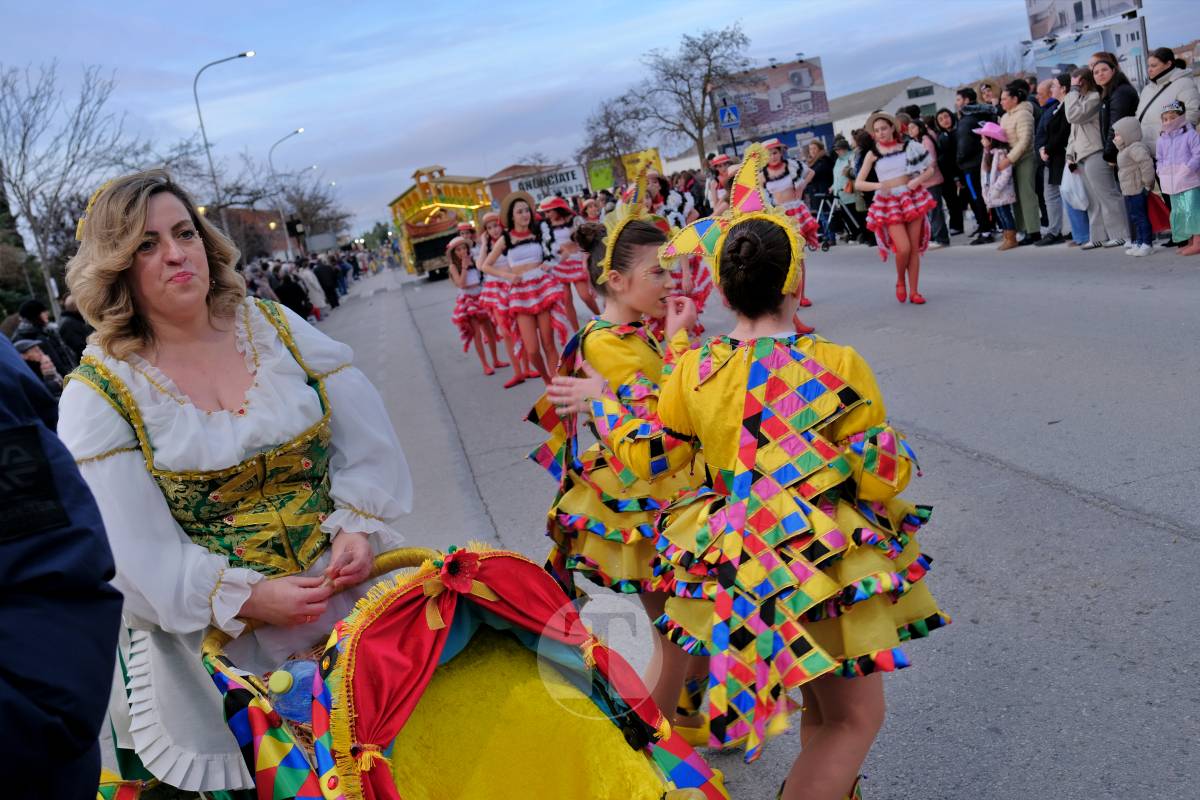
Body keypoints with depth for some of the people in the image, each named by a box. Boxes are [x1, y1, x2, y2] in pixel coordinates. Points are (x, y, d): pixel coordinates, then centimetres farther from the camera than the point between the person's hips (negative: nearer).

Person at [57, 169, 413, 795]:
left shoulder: (274, 326, 5)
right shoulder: (99, 392, -4)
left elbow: (363, 433, 3)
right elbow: (128, 545, -10)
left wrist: (358, 527, -12)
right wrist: (247, 599, -19)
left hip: (343, 575, 3)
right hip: (215, 620, -3)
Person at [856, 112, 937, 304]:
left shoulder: (907, 147, 3)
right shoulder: (873, 154, 1)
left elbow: (930, 168, 9)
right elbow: (858, 183, -2)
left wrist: (918, 180, -11)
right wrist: (878, 185, -19)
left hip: (912, 198, 2)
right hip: (889, 202, -2)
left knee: (915, 248, 2)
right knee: (903, 248, -15)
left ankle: (913, 292, 11)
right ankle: (900, 281, 14)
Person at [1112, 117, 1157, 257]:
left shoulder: (1135, 148, -16)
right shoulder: (1125, 150, 16)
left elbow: (1147, 164, -26)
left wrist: (1147, 183, -22)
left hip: (1138, 191, -11)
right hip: (1129, 191, 11)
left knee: (1140, 216, -7)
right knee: (1134, 217, 15)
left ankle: (1146, 244, -4)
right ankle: (1139, 243, 22)